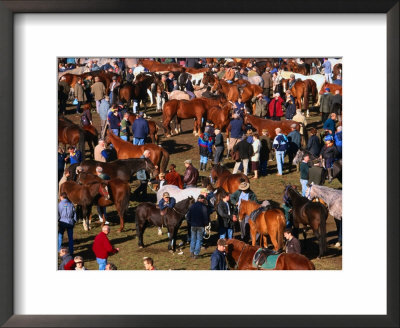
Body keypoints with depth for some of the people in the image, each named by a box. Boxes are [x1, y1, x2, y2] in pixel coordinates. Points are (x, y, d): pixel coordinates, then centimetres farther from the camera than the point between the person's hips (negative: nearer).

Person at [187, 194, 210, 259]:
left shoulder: (192, 206, 1)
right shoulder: (203, 207, -13)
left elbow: (188, 216, 6)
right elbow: (206, 216, -12)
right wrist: (206, 223, 4)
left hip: (193, 225, 4)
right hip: (200, 226, -4)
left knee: (193, 239, 16)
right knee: (199, 240, 4)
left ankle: (192, 252, 17)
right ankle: (196, 254, 1)